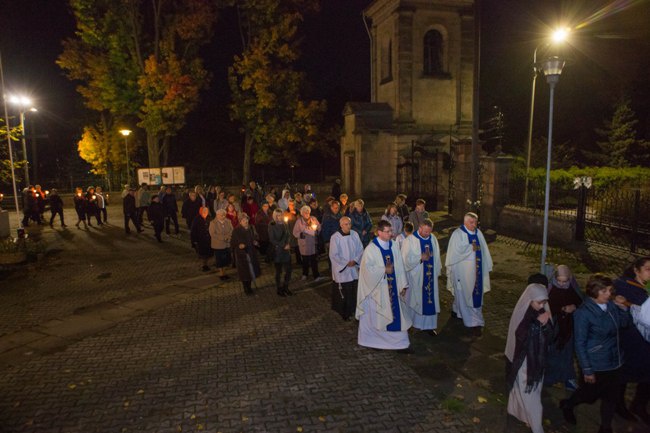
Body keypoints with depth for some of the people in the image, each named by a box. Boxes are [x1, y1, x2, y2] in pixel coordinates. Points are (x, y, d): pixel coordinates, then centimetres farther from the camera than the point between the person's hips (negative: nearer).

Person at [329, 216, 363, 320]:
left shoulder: (354, 235, -2)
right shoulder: (335, 237, -15)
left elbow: (360, 249, 4)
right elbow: (333, 255, -13)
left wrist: (355, 260, -10)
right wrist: (346, 263, -12)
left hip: (354, 269, 4)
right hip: (341, 270, -4)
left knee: (354, 291, 10)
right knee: (343, 293, 4)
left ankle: (352, 310, 28)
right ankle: (344, 313, 21)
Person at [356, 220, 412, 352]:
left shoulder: (394, 246, 1)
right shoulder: (371, 249, -12)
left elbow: (400, 266, 4)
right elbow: (367, 268, -15)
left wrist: (403, 285, 2)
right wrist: (384, 270, -18)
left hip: (392, 288, 4)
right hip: (377, 289, -4)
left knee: (396, 315, 7)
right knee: (375, 317, 10)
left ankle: (400, 343, 18)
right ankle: (372, 341, 29)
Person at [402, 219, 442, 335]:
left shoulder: (433, 239, 2)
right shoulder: (410, 240, -12)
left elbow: (436, 257, 10)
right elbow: (406, 259, -13)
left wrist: (436, 272, 10)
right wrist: (421, 258, -24)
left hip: (430, 275, 4)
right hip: (416, 276, -4)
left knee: (430, 300, 8)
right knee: (416, 299, 8)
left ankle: (429, 325, 19)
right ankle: (412, 322, 26)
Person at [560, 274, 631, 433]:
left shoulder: (610, 305, -8)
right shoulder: (583, 313, -23)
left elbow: (624, 323, 12)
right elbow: (580, 344, -17)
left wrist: (623, 308, -8)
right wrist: (587, 370, -15)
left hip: (613, 360, 5)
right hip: (595, 365, -5)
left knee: (611, 396, 18)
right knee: (589, 393, 15)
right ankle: (567, 405, 44)